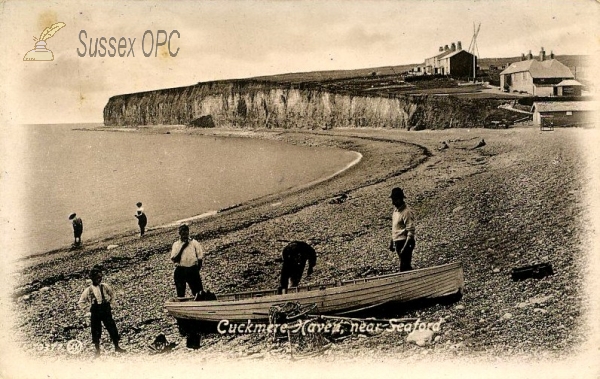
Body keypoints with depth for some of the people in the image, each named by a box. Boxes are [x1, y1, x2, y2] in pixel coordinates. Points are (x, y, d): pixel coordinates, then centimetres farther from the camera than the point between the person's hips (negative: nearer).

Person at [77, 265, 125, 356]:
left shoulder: (105, 287, -2)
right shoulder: (88, 290, -6)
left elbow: (112, 295, 18)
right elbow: (80, 303, 3)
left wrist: (108, 302, 9)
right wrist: (89, 308, -3)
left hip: (106, 312, 1)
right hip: (95, 313, -1)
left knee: (112, 328, 0)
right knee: (96, 332, 5)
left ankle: (117, 347, 14)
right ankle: (97, 350, 20)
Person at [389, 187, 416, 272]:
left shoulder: (406, 212, -18)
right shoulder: (396, 209, 9)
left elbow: (411, 232, -21)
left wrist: (404, 248, -25)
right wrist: (392, 242, 20)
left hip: (404, 242, -9)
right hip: (397, 242, 9)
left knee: (404, 267, -7)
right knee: (406, 266, 18)